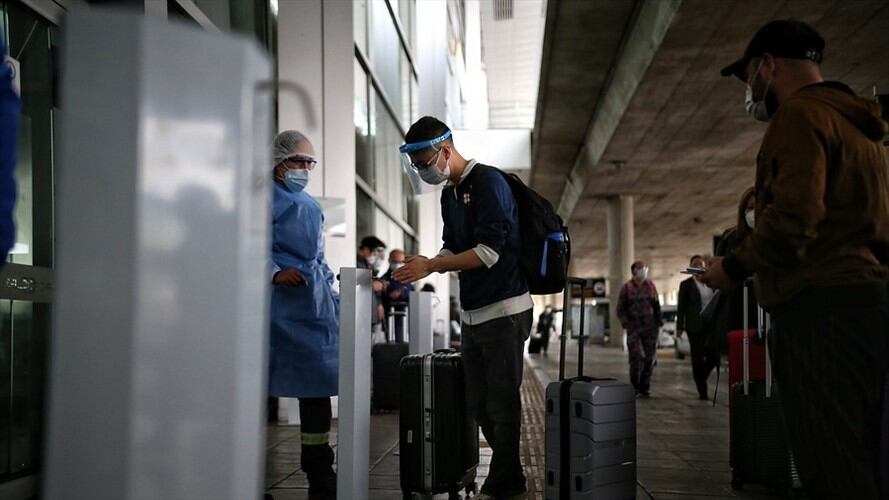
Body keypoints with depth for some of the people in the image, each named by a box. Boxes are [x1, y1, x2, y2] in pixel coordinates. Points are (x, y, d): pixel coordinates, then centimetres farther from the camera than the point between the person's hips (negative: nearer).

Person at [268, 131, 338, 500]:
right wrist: (274, 273, -19)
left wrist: (331, 295, 20)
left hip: (314, 303, 7)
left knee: (318, 386, 6)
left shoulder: (311, 205, 22)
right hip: (277, 303, -7)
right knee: (262, 386, -2)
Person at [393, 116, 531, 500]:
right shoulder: (449, 194, 14)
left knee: (502, 405, -1)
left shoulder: (488, 181, -12)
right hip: (472, 314, 9)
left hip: (504, 310, -9)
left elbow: (489, 251, -18)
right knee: (478, 406, 12)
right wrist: (423, 268, -2)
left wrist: (431, 265, -14)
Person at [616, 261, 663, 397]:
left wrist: (659, 322, 7)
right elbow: (621, 309, 3)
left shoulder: (650, 286, 9)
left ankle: (645, 388, 10)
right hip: (634, 328, -2)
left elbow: (656, 305, 14)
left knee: (649, 358, 0)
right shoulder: (626, 288, 1)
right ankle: (634, 387, 4)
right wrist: (626, 324, -9)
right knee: (636, 358, -12)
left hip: (650, 328, 3)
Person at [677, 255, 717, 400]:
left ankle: (700, 379, 20)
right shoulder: (686, 284, 3)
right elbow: (681, 307, 0)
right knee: (697, 358, -2)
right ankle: (702, 391, 4)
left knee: (713, 355, -7)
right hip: (695, 326, -3)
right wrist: (679, 327, -6)